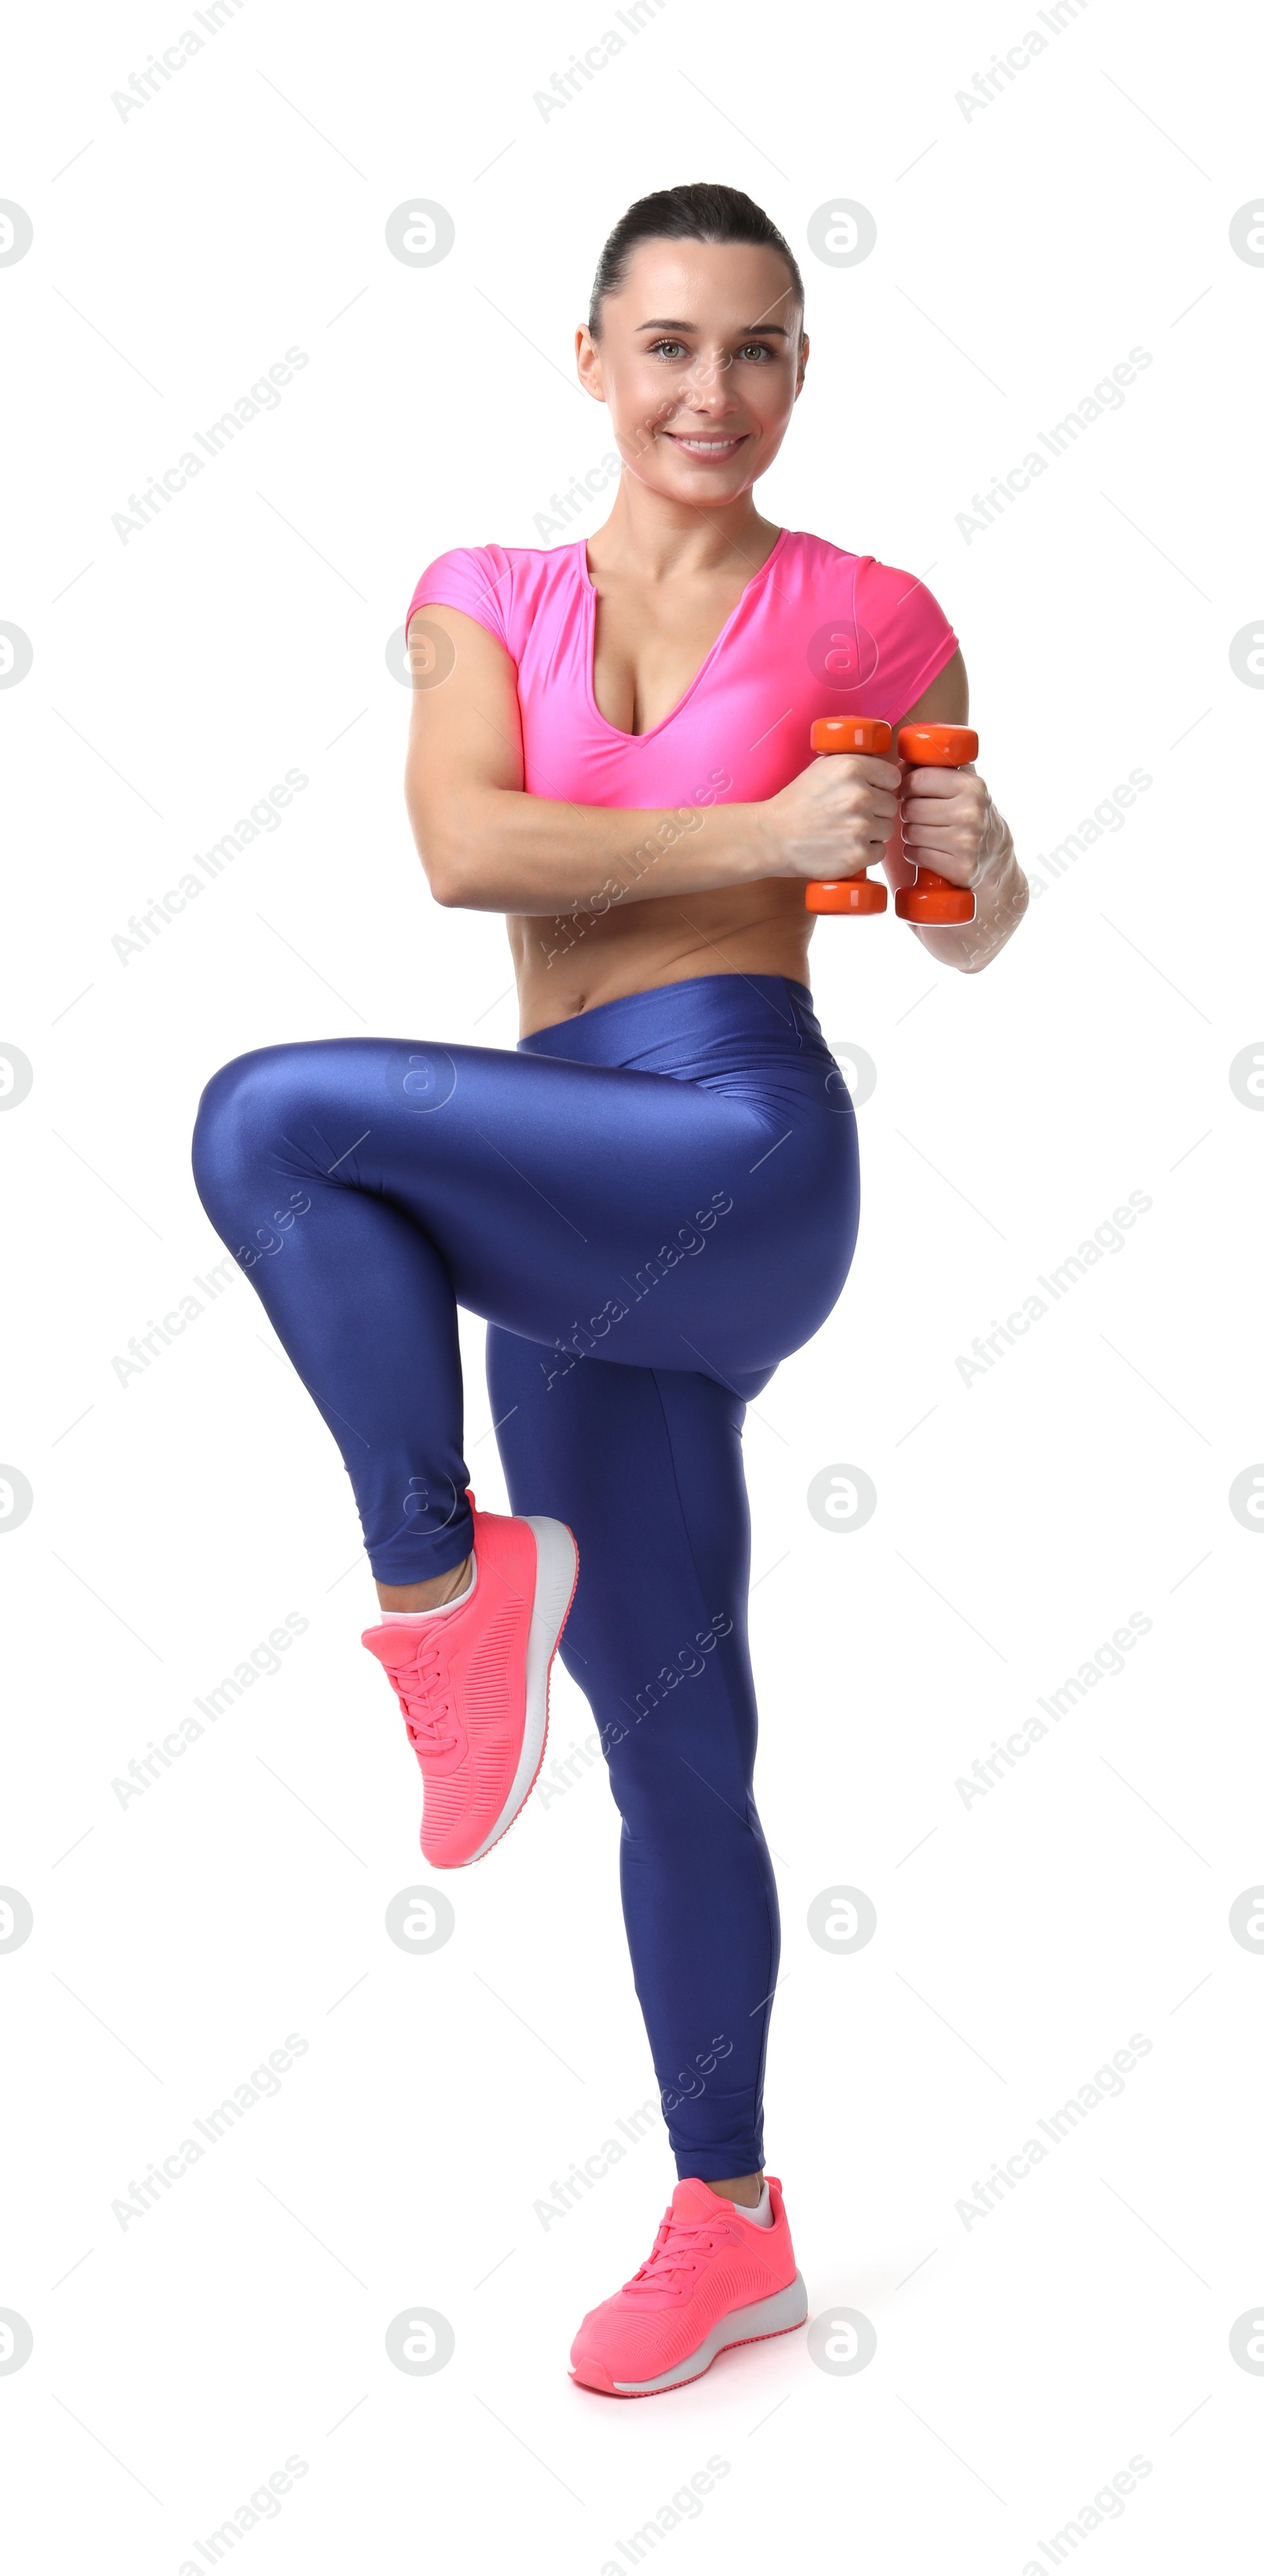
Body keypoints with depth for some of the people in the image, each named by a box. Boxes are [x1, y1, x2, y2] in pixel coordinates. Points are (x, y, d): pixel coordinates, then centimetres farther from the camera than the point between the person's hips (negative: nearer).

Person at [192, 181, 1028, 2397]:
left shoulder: (866, 618, 6)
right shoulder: (491, 603, 13)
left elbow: (969, 941, 15)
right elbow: (467, 849, -6)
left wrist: (972, 864, -7)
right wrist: (749, 833, -13)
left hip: (743, 1148, -4)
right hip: (579, 1232, 5)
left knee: (270, 1117, -24)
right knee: (669, 1750, 11)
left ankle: (441, 1580, -11)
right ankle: (730, 2229, 25)